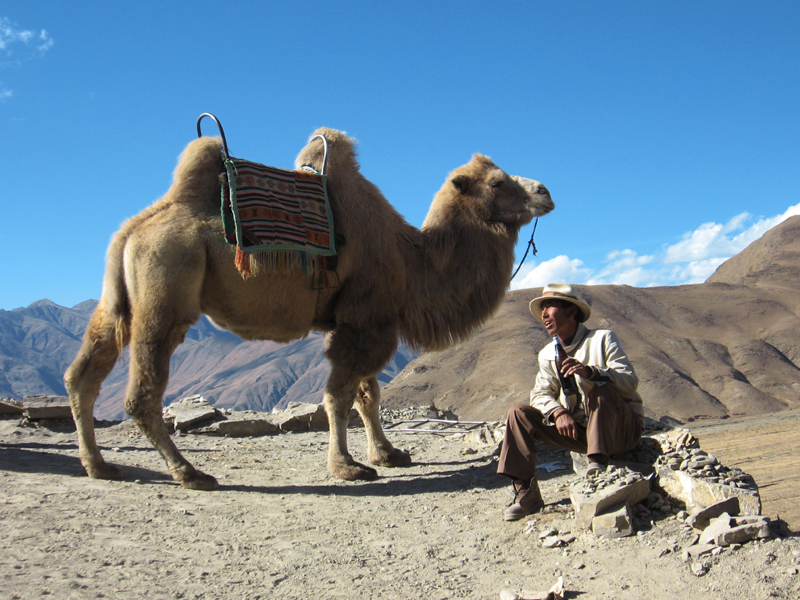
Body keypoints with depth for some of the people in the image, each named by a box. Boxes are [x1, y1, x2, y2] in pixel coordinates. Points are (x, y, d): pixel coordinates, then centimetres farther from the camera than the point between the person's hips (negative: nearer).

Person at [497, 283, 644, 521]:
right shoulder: (547, 354, 8)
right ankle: (526, 494, -14)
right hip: (579, 430, 5)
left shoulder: (602, 338, -9)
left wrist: (590, 372, -37)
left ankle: (598, 463, -33)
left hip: (622, 429, -5)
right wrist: (558, 412, -24)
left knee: (600, 389, -34)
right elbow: (541, 393, -1)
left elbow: (630, 381, -19)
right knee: (519, 414, -9)